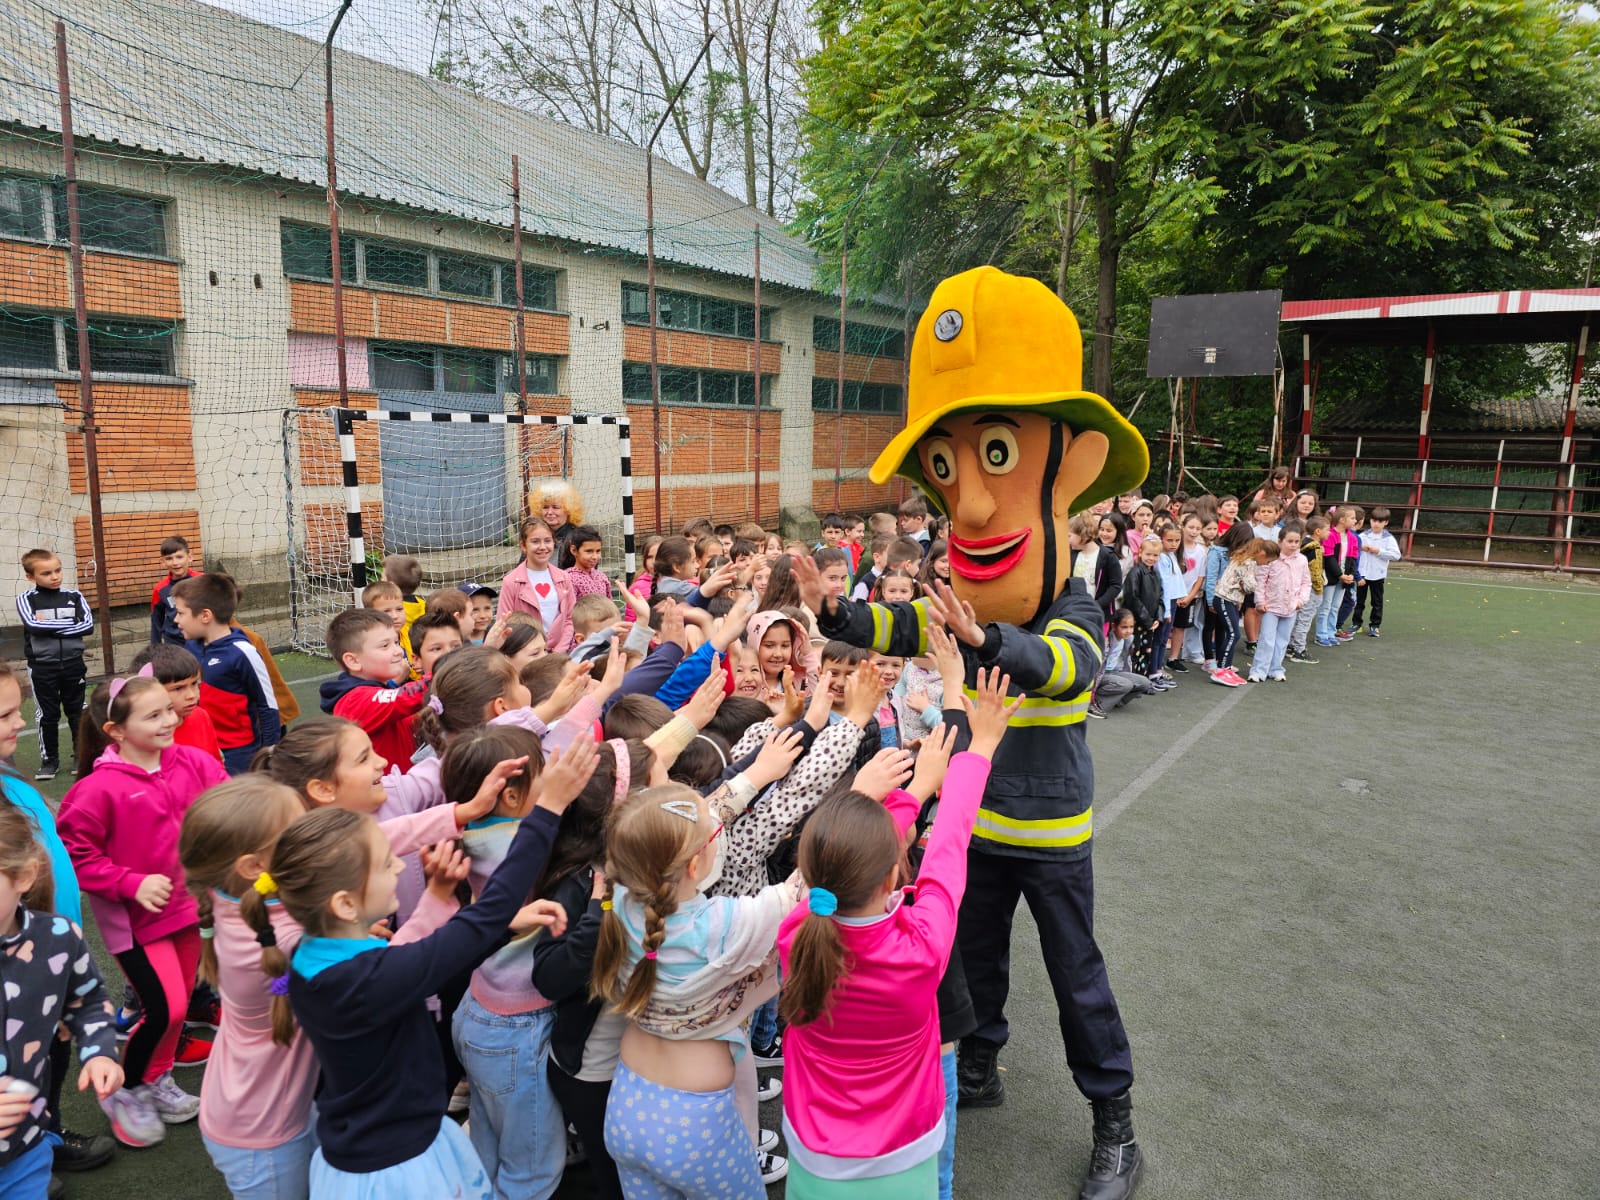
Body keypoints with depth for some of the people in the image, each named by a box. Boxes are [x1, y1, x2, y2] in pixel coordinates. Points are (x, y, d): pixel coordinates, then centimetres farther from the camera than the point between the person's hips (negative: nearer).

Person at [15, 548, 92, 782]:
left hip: (73, 664, 1)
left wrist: (50, 627, -14)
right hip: (42, 667, -1)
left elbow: (88, 625, -10)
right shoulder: (26, 599, -4)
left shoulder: (73, 596, 1)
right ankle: (49, 760, 18)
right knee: (47, 715, 6)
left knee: (77, 711, 11)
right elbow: (34, 626, -20)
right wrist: (70, 623, -15)